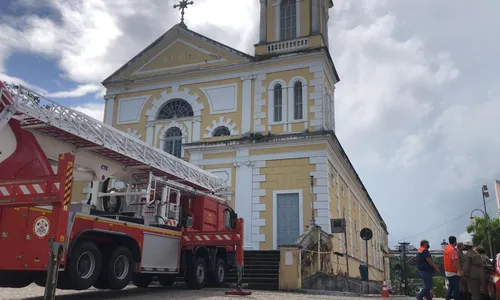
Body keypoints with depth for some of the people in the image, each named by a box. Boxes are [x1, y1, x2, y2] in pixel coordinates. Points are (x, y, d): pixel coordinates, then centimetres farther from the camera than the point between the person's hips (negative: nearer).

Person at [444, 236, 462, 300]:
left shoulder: (446, 248, 9)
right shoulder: (453, 250, -19)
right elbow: (455, 262, -24)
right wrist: (460, 270, -20)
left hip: (447, 271, 9)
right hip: (454, 272, -8)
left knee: (450, 287, 18)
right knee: (456, 288, 1)